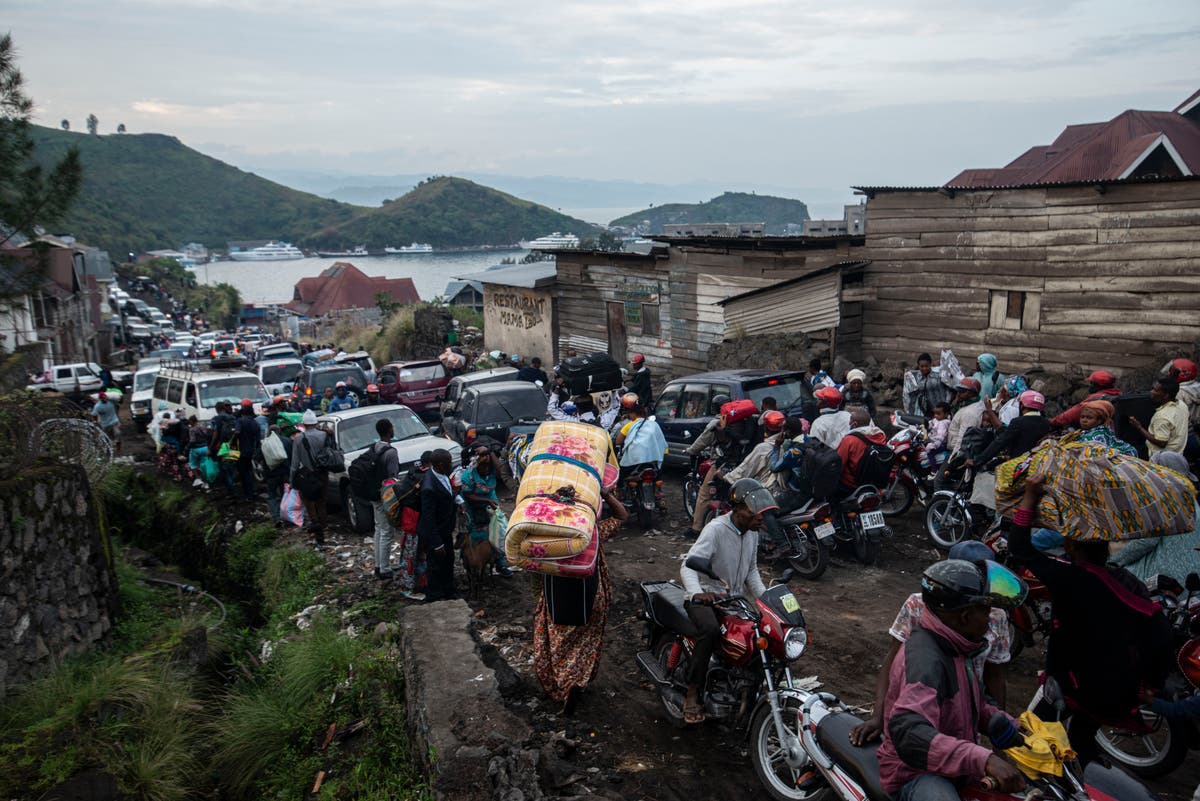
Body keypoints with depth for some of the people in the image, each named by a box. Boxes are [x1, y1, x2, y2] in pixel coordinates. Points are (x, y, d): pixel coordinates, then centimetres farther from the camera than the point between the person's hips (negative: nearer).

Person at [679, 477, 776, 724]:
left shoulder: (751, 533, 7)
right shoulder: (716, 529, -18)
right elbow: (688, 565, -28)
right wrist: (697, 593, -47)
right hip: (706, 599, -7)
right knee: (711, 629, -36)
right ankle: (692, 693, -27)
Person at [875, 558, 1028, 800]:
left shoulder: (954, 648, 9)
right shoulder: (925, 658, -27)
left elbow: (977, 705, 24)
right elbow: (908, 731, -42)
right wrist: (985, 760, -48)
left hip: (955, 766, 10)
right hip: (915, 772, -10)